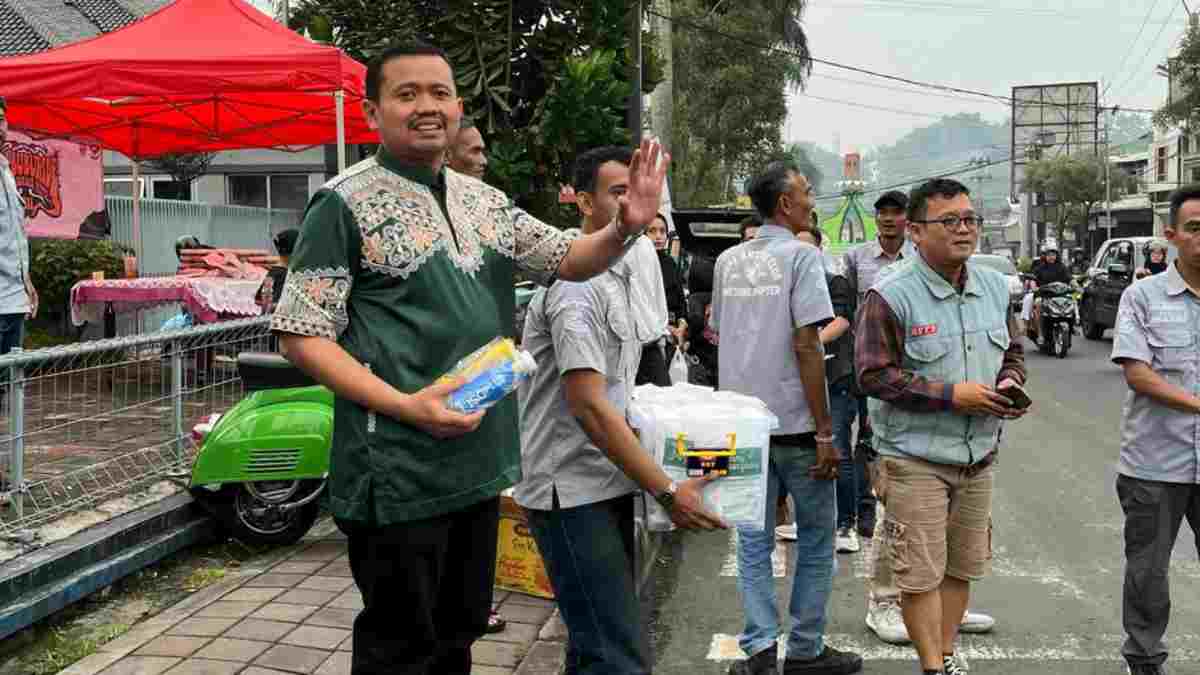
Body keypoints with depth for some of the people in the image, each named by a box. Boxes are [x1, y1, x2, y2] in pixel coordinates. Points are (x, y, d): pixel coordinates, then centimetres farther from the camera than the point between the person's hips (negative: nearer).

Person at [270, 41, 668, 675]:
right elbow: (300, 335, -13)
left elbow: (571, 260, 14)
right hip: (397, 473, -6)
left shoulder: (485, 201, 10)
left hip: (481, 461, 7)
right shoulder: (345, 203, -10)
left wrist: (626, 228, -8)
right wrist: (405, 406, -23)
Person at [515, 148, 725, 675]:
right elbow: (587, 405, -23)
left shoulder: (618, 273, 15)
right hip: (573, 491, -10)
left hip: (605, 484, 10)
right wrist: (667, 491, -21)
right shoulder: (577, 282, -17)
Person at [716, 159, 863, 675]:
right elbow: (806, 346, -16)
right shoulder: (801, 255, -10)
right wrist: (824, 431, -14)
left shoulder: (728, 260, 8)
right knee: (816, 540, 10)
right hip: (794, 421, -5)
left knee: (753, 540, 11)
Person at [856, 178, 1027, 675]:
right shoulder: (891, 295, -15)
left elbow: (1013, 350, 19)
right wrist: (950, 394, -21)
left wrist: (1010, 383, -4)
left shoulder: (995, 286, 7)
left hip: (978, 454, 7)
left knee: (962, 567, 17)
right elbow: (874, 374, -17)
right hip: (915, 457, -6)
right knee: (921, 573, -1)